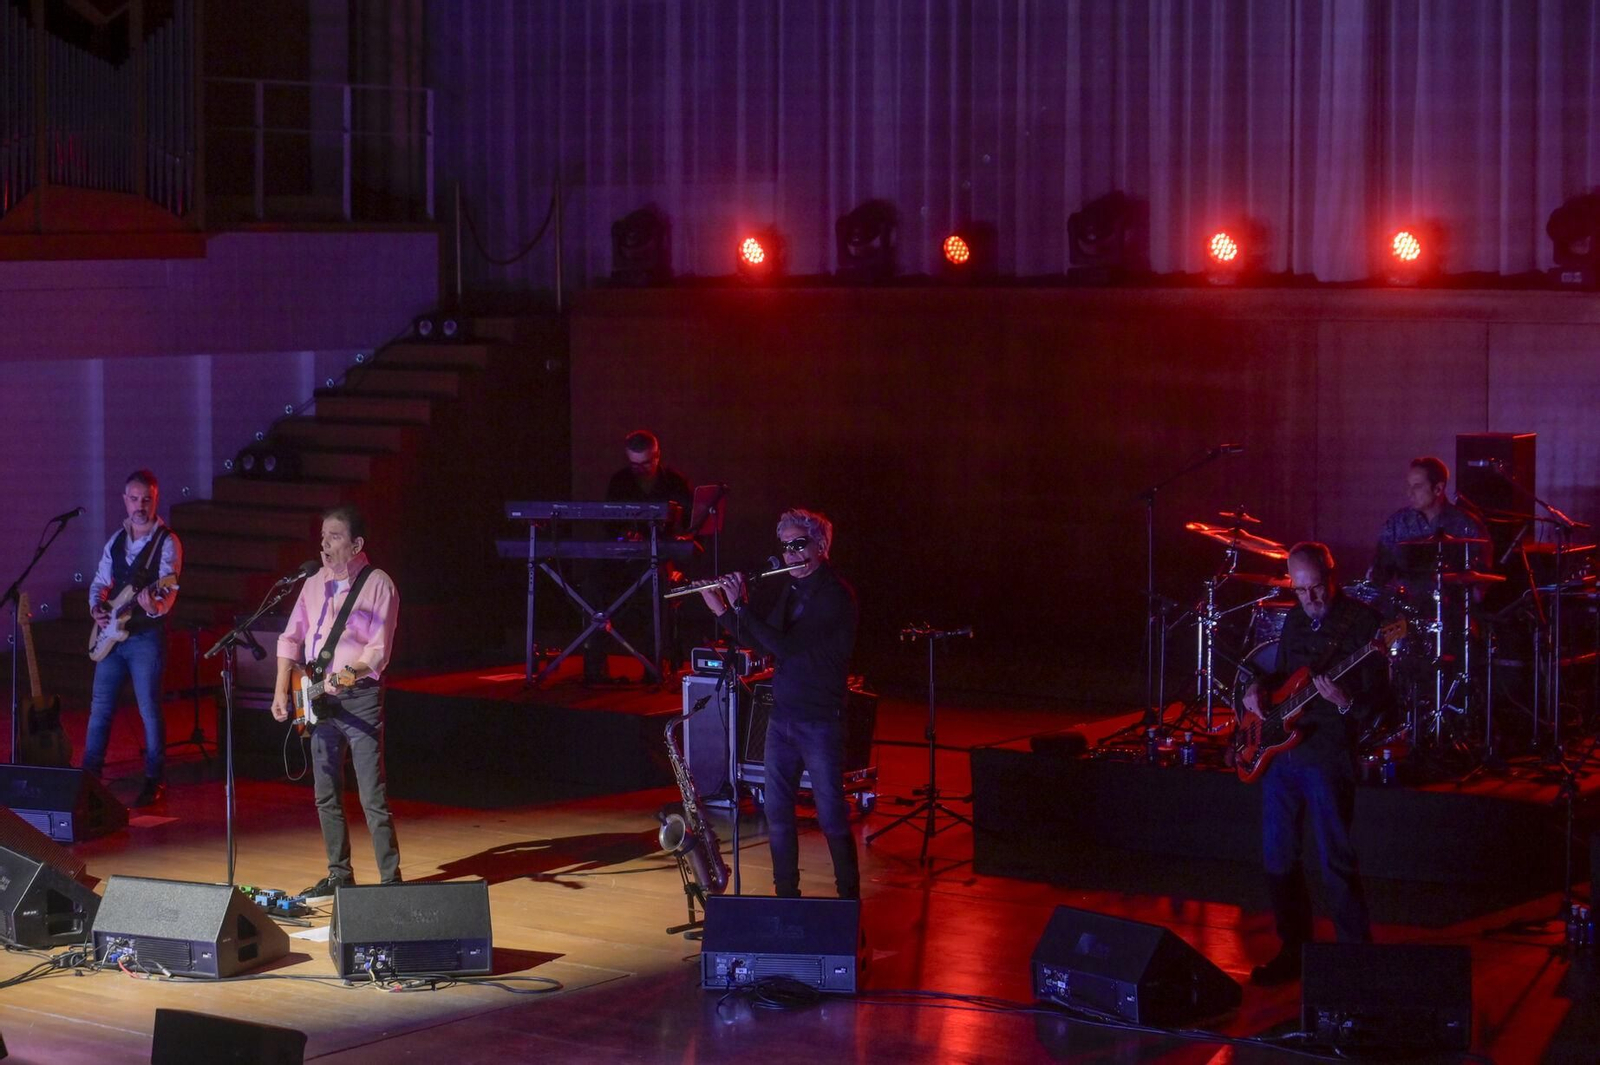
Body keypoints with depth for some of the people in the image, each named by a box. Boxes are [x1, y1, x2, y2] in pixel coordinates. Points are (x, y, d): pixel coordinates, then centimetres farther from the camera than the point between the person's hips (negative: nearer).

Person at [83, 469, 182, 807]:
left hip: (147, 636, -6)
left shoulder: (167, 542, -7)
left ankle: (155, 780, 4)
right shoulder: (116, 541, 12)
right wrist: (96, 609, -1)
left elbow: (168, 591, -18)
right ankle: (89, 773, 18)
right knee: (100, 706, 9)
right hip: (111, 635, 6)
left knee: (149, 709, -4)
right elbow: (99, 583, 19)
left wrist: (155, 606, -39)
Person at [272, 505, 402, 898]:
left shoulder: (378, 585, -7)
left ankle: (391, 880, -5)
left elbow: (379, 650, -12)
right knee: (326, 797, 11)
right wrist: (281, 691, 7)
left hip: (359, 698, -7)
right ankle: (340, 874, 21)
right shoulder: (315, 583, 12)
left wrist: (350, 671, -29)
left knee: (373, 798, -9)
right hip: (319, 700, 7)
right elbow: (291, 637, 15)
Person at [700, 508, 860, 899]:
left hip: (820, 721, -8)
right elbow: (762, 642, 19)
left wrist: (740, 605, -16)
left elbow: (785, 645, -23)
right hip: (782, 717, 8)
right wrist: (721, 608, 10)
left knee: (831, 816, -4)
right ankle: (786, 895, 20)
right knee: (777, 812, 10)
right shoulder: (793, 589, 11)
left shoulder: (836, 595, -15)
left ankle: (849, 898, 5)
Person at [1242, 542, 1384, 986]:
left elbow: (1375, 699, -10)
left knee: (1334, 862, -7)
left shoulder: (1361, 621, -8)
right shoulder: (1295, 620, 13)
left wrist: (1345, 703, -30)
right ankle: (1295, 950, 24)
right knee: (1277, 858, 11)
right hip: (1279, 749, 7)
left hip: (1328, 754, -7)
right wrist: (1260, 687, 6)